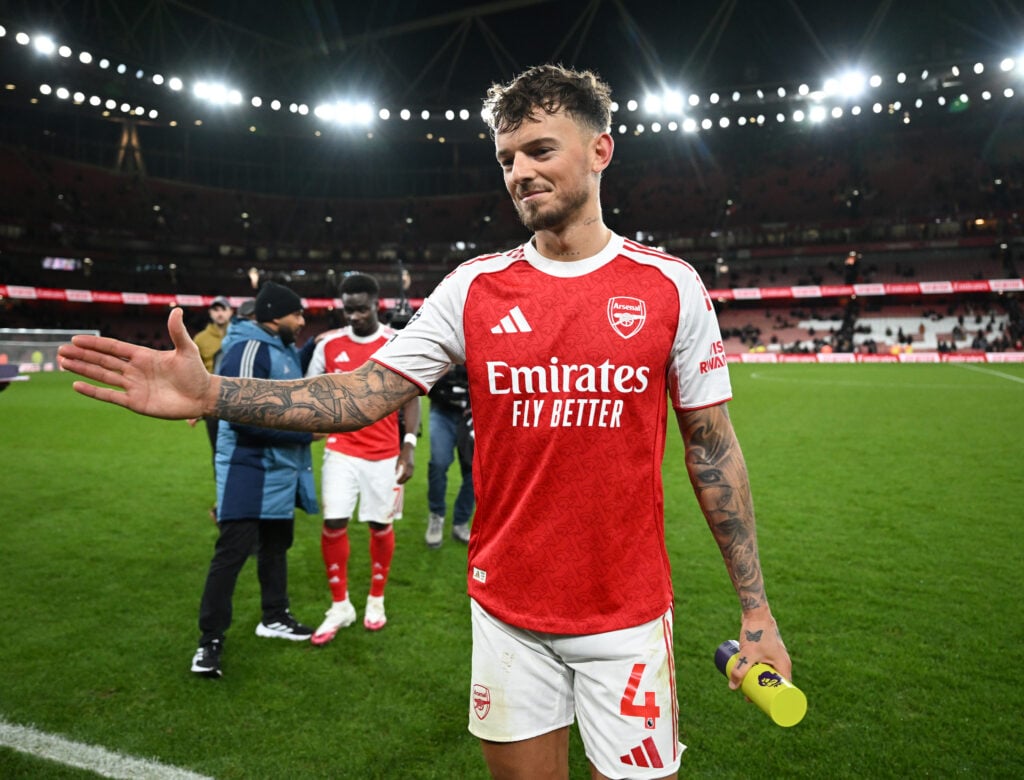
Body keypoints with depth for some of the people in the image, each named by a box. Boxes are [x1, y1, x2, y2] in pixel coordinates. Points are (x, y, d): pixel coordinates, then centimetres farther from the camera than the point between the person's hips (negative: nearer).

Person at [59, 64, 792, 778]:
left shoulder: (671, 285, -5)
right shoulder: (473, 288, -2)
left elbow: (713, 446, -2)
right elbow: (365, 393, -6)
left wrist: (756, 607, -2)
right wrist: (210, 393, -18)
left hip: (627, 615, -1)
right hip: (506, 610, 2)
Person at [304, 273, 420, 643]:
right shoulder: (329, 345, 2)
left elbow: (411, 399, -2)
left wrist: (409, 448, -10)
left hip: (384, 454, -1)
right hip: (341, 451, 1)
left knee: (380, 525, 8)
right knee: (333, 523, -3)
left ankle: (376, 601, 28)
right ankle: (340, 606, 15)